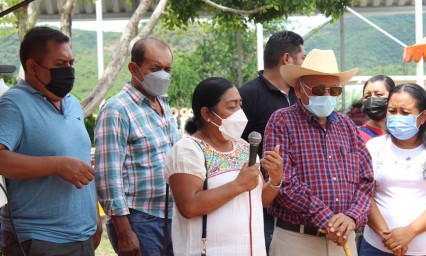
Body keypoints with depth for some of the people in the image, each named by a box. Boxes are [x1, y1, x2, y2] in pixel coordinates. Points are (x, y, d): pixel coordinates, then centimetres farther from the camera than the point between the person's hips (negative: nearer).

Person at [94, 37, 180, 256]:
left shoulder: (163, 106, 15)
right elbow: (108, 176, -15)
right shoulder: (117, 110, -10)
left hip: (171, 218, 8)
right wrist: (124, 233, -19)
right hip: (139, 221, -7)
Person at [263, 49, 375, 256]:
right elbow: (283, 181, -15)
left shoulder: (347, 125, 12)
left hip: (343, 239, 5)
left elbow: (365, 179, 8)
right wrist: (325, 219, -18)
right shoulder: (282, 122, -4)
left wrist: (353, 217, -10)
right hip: (296, 239, -4)